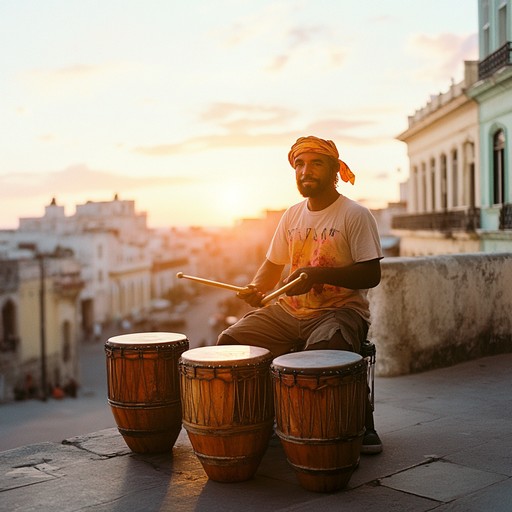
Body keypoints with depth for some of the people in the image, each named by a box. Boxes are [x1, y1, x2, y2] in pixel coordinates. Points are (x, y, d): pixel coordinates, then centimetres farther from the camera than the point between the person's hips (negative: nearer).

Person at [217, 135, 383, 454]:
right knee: (230, 341, -11)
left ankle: (361, 423, -10)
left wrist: (316, 275, -25)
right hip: (288, 311, 6)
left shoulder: (355, 215, -6)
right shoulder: (292, 215, 13)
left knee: (319, 351, -38)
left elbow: (371, 275, -14)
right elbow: (273, 265, 18)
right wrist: (256, 289, -4)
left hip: (341, 311, -6)